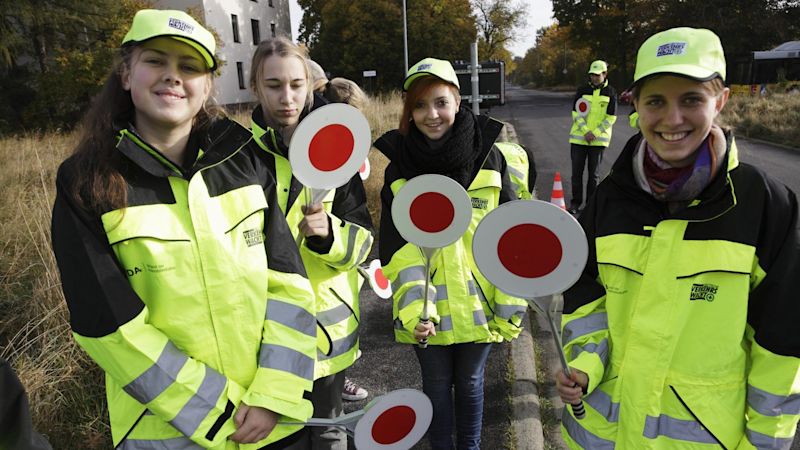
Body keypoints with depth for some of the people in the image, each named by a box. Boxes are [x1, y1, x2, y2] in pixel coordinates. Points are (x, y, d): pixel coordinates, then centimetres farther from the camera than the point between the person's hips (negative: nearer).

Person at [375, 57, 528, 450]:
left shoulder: (487, 157, -7)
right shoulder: (399, 164, -6)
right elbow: (397, 247, -9)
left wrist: (510, 306, -6)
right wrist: (415, 308, -19)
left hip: (478, 303, 0)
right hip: (428, 307, 0)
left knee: (470, 383, 19)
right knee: (436, 386, 17)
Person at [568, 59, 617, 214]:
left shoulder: (610, 93, 1)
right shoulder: (582, 90, 3)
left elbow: (611, 118, -3)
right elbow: (576, 113, -2)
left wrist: (594, 133, -13)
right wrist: (586, 132, -13)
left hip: (599, 139, -1)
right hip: (579, 138, 1)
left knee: (594, 174, 6)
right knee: (577, 171, 3)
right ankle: (576, 202, 14)